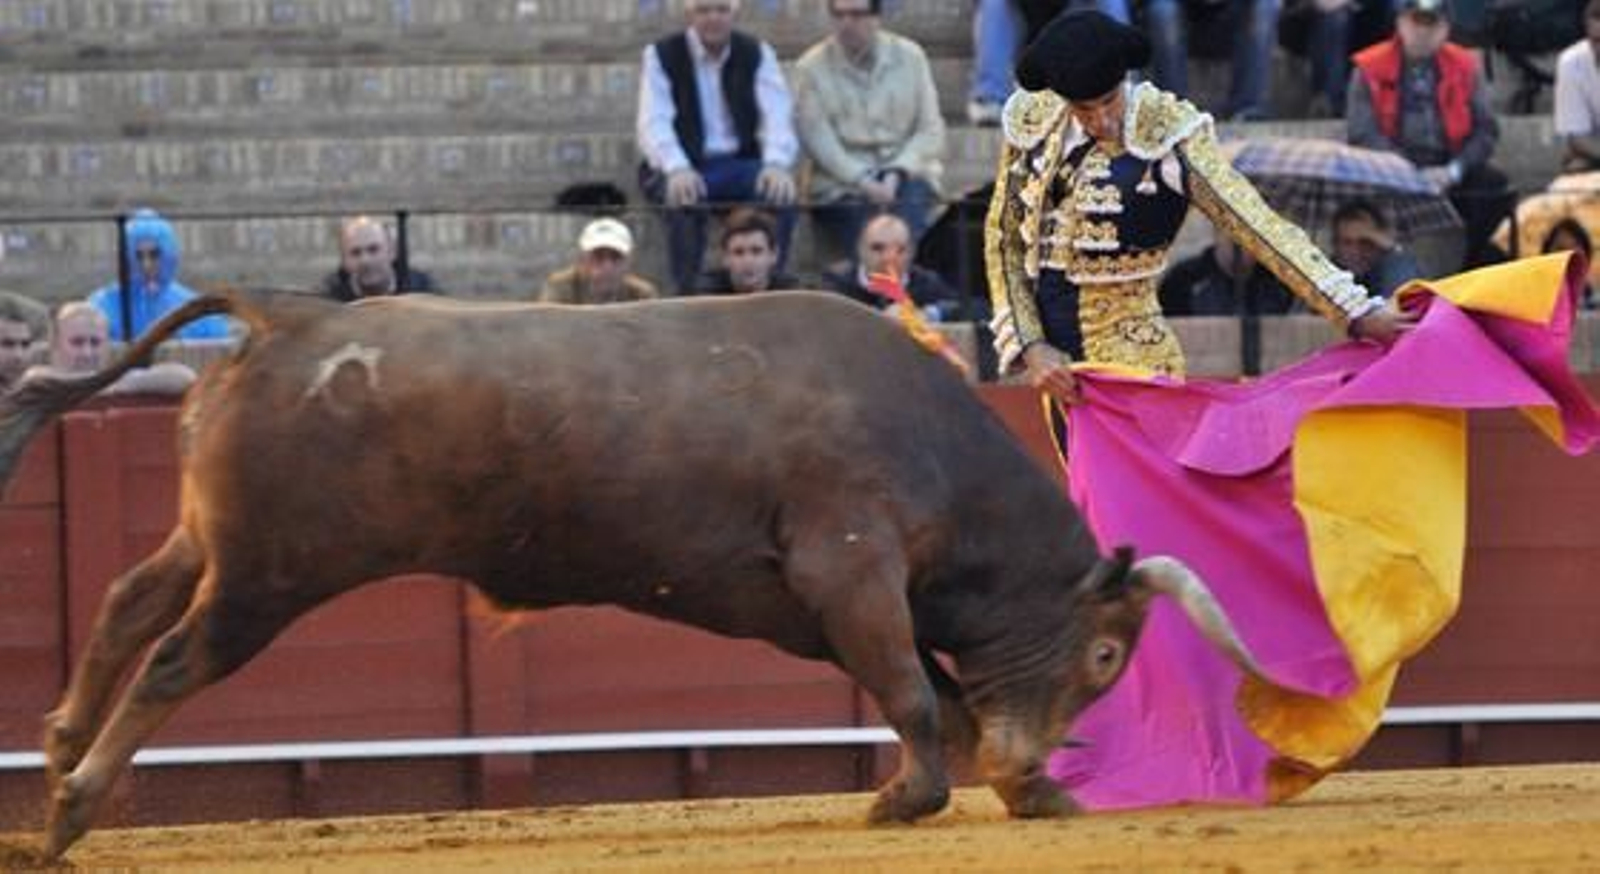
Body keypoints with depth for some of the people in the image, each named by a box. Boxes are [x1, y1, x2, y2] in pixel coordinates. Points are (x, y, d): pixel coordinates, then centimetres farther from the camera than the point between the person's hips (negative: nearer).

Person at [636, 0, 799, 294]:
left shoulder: (757, 55, 7)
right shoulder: (661, 56, 0)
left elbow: (777, 115, -7)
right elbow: (654, 123, -13)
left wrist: (777, 164, -30)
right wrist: (677, 170, -35)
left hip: (742, 163, 2)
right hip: (686, 168, -2)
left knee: (780, 194, -29)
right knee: (683, 202, -36)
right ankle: (688, 294, -23)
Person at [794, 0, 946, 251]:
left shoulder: (909, 57, 9)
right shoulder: (812, 68, 4)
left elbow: (930, 130, 5)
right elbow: (817, 139, -5)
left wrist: (897, 174, -12)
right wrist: (862, 181, -19)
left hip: (904, 176, 1)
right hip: (842, 183, -1)